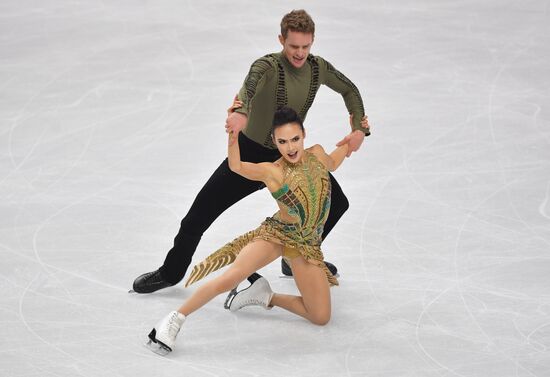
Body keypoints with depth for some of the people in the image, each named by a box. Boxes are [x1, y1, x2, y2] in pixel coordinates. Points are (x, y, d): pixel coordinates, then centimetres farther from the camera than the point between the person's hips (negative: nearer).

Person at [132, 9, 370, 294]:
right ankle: (171, 273, 17)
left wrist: (360, 129, -3)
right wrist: (240, 112, -72)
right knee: (199, 215, -5)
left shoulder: (318, 68, -9)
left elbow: (349, 90, 11)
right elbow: (251, 82, -50)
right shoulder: (269, 66, -26)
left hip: (290, 156, 5)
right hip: (251, 153, -5)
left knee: (337, 203, 7)